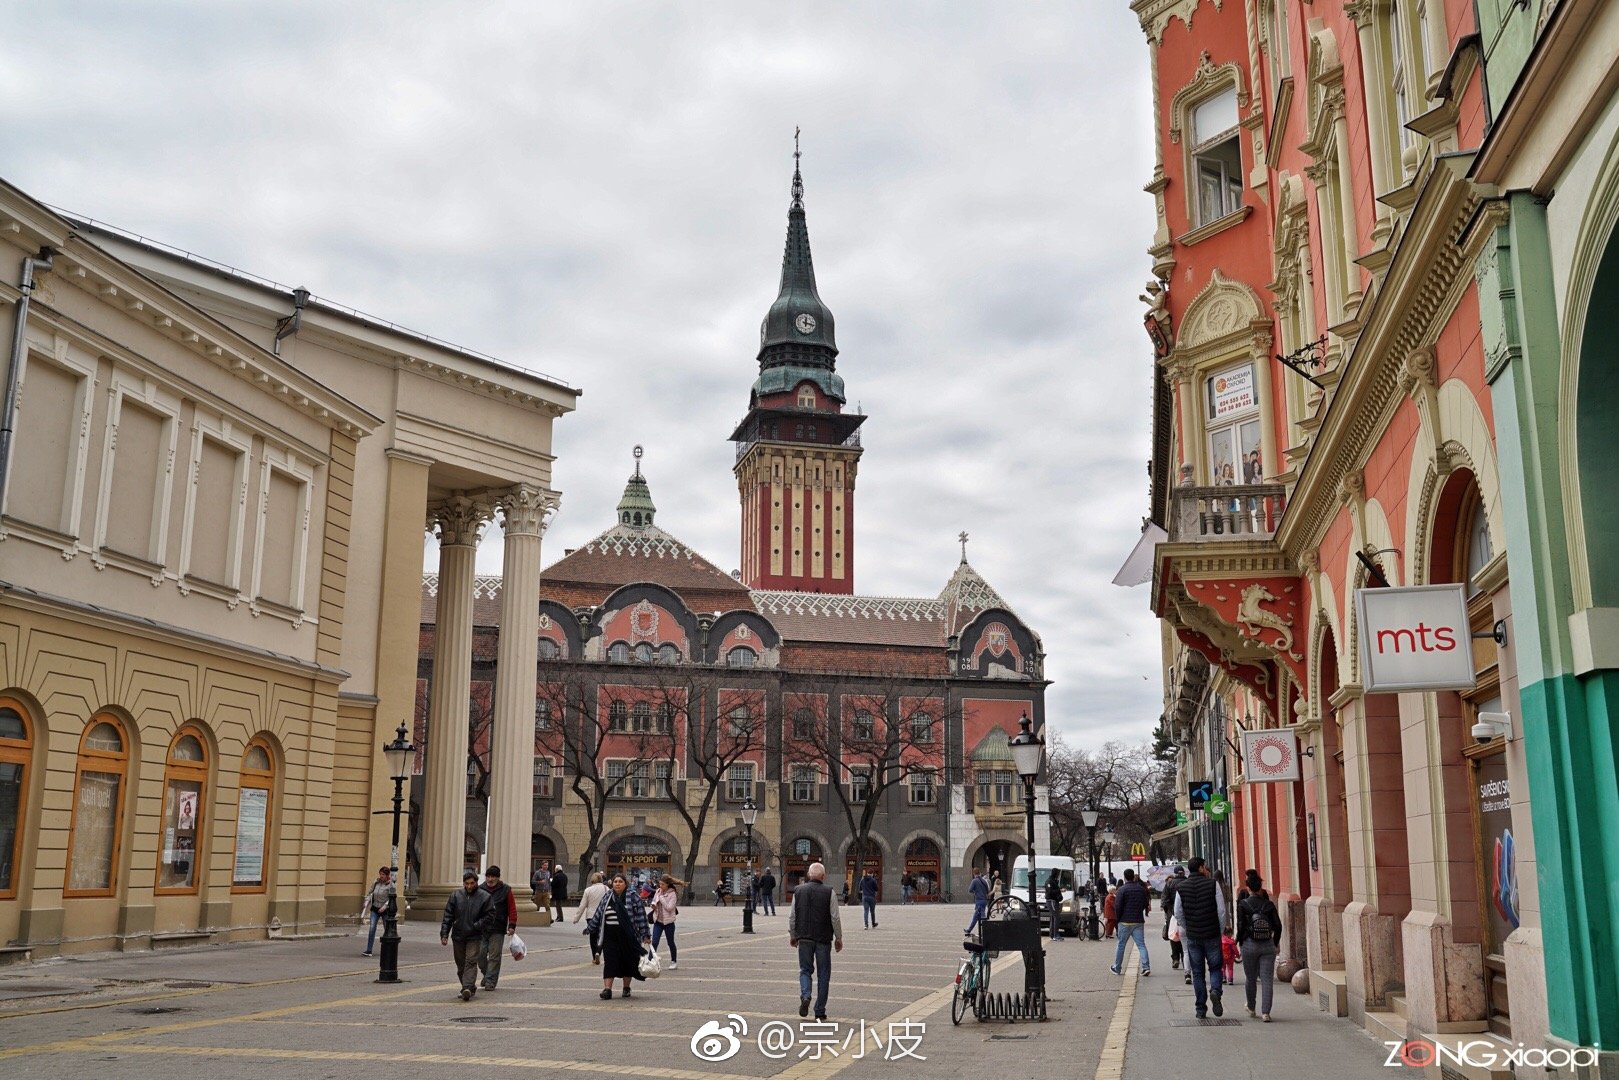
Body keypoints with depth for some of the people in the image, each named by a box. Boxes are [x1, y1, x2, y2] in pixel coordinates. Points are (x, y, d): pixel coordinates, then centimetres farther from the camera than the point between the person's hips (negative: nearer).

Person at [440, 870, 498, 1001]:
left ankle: (467, 988, -20)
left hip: (475, 937, -3)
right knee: (461, 964, 10)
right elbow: (448, 916, 4)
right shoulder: (456, 895, 4)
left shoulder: (484, 897, -2)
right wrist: (444, 933, -3)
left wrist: (477, 926, -11)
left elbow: (491, 916, -1)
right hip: (458, 936, 3)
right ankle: (470, 987, 23)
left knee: (471, 962, -13)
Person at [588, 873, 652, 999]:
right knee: (609, 961, -4)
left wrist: (645, 935, -7)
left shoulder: (633, 896, -2)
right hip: (610, 936, 2)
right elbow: (598, 914, 19)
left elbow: (641, 915, -4)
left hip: (628, 936, -2)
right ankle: (607, 989, -6)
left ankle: (626, 988, 20)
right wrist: (591, 928, 20)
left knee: (627, 961, 6)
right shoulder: (607, 898, 10)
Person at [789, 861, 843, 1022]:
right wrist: (839, 938, 4)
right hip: (823, 939, -2)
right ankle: (820, 1011, 8)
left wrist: (792, 935, 17)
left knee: (805, 969, 14)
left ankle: (805, 996, -12)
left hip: (804, 938, 2)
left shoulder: (798, 891, 1)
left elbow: (792, 916, 5)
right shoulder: (828, 893, -7)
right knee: (823, 974, 8)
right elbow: (835, 918, -7)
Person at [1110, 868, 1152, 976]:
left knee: (1121, 945, 8)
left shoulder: (1122, 889, -9)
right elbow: (1146, 905, 13)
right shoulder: (1142, 889, 6)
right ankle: (1146, 967, -11)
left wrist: (1118, 918, 1)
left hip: (1125, 922, -3)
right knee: (1141, 945, 3)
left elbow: (1117, 906, -13)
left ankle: (1117, 968, 16)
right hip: (1139, 922, 3)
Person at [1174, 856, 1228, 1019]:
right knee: (1215, 967, 13)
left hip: (1192, 937, 2)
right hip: (1212, 935, -1)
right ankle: (1215, 990, -15)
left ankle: (1200, 1008, 7)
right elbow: (1221, 911, -5)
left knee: (1197, 972, 8)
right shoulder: (1212, 884, -5)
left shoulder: (1181, 888, 0)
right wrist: (1220, 930, 6)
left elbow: (1178, 914, 0)